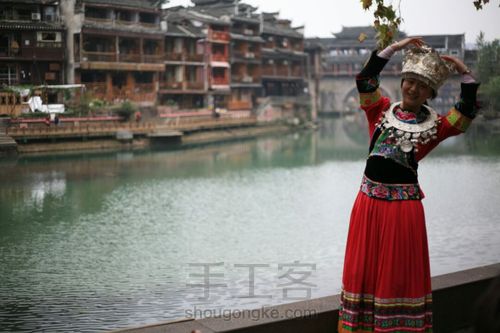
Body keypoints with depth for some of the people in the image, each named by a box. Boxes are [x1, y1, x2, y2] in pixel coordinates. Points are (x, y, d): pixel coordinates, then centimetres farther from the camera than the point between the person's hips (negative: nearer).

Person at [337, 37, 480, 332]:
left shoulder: (433, 124, 3)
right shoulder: (381, 110, 7)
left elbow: (466, 112, -9)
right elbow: (365, 79, -1)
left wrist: (465, 73, -11)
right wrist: (395, 47, -4)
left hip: (404, 204, -2)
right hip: (369, 199, 2)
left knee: (400, 270, 6)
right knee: (365, 266, 10)